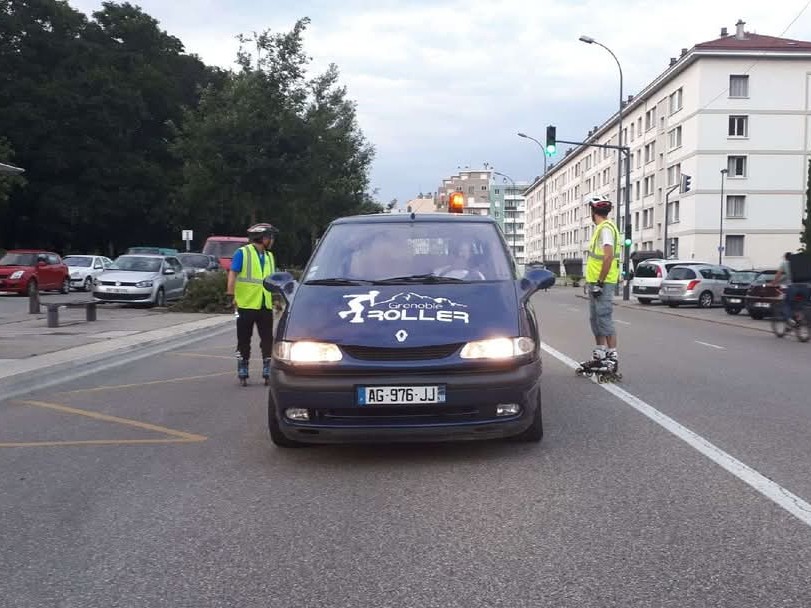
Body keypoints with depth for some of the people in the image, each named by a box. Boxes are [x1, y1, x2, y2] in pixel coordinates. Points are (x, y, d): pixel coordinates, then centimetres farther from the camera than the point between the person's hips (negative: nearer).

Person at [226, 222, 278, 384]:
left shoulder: (269, 256, 16)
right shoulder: (242, 253, -2)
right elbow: (233, 274, -8)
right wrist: (231, 295, -19)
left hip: (265, 305, 5)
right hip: (246, 304, -5)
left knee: (267, 340, 4)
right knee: (244, 340, 4)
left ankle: (267, 370, 11)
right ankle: (243, 371, 14)